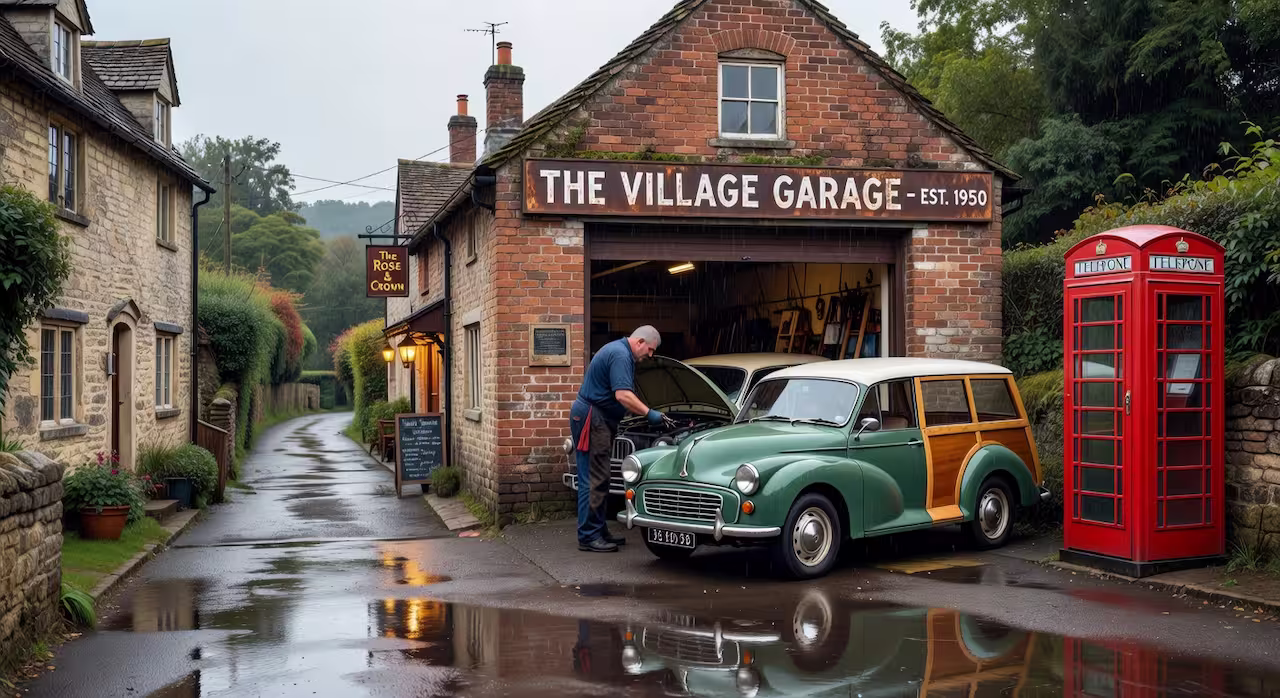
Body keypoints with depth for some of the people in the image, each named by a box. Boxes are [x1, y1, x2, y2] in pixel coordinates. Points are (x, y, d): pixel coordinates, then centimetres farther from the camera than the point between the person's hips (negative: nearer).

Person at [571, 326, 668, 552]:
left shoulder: (619, 351, 17)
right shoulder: (620, 356, -17)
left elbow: (623, 393, 26)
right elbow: (623, 395, -27)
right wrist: (649, 413, -24)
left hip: (598, 419, 11)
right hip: (591, 417, -11)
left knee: (599, 478, 13)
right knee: (593, 478, -10)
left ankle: (599, 532, 19)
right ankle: (588, 537, -9)